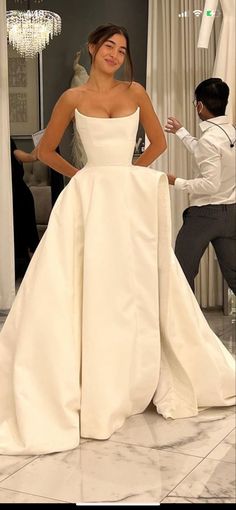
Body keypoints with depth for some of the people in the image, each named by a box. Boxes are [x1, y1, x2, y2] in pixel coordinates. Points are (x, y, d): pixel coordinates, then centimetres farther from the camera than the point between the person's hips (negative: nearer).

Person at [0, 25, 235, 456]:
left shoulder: (135, 92, 8)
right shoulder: (73, 98, 3)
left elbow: (158, 142, 15)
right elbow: (45, 151, 9)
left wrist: (129, 171, 7)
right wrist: (82, 175, 6)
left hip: (131, 197, 2)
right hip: (89, 197, -2)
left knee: (134, 288, 8)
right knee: (90, 288, -6)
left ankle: (132, 383, 25)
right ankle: (92, 388, 5)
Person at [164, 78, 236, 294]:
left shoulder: (209, 139, -19)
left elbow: (210, 184, -23)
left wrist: (177, 182, -11)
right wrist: (181, 132, 33)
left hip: (205, 213, -8)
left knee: (183, 271, 6)